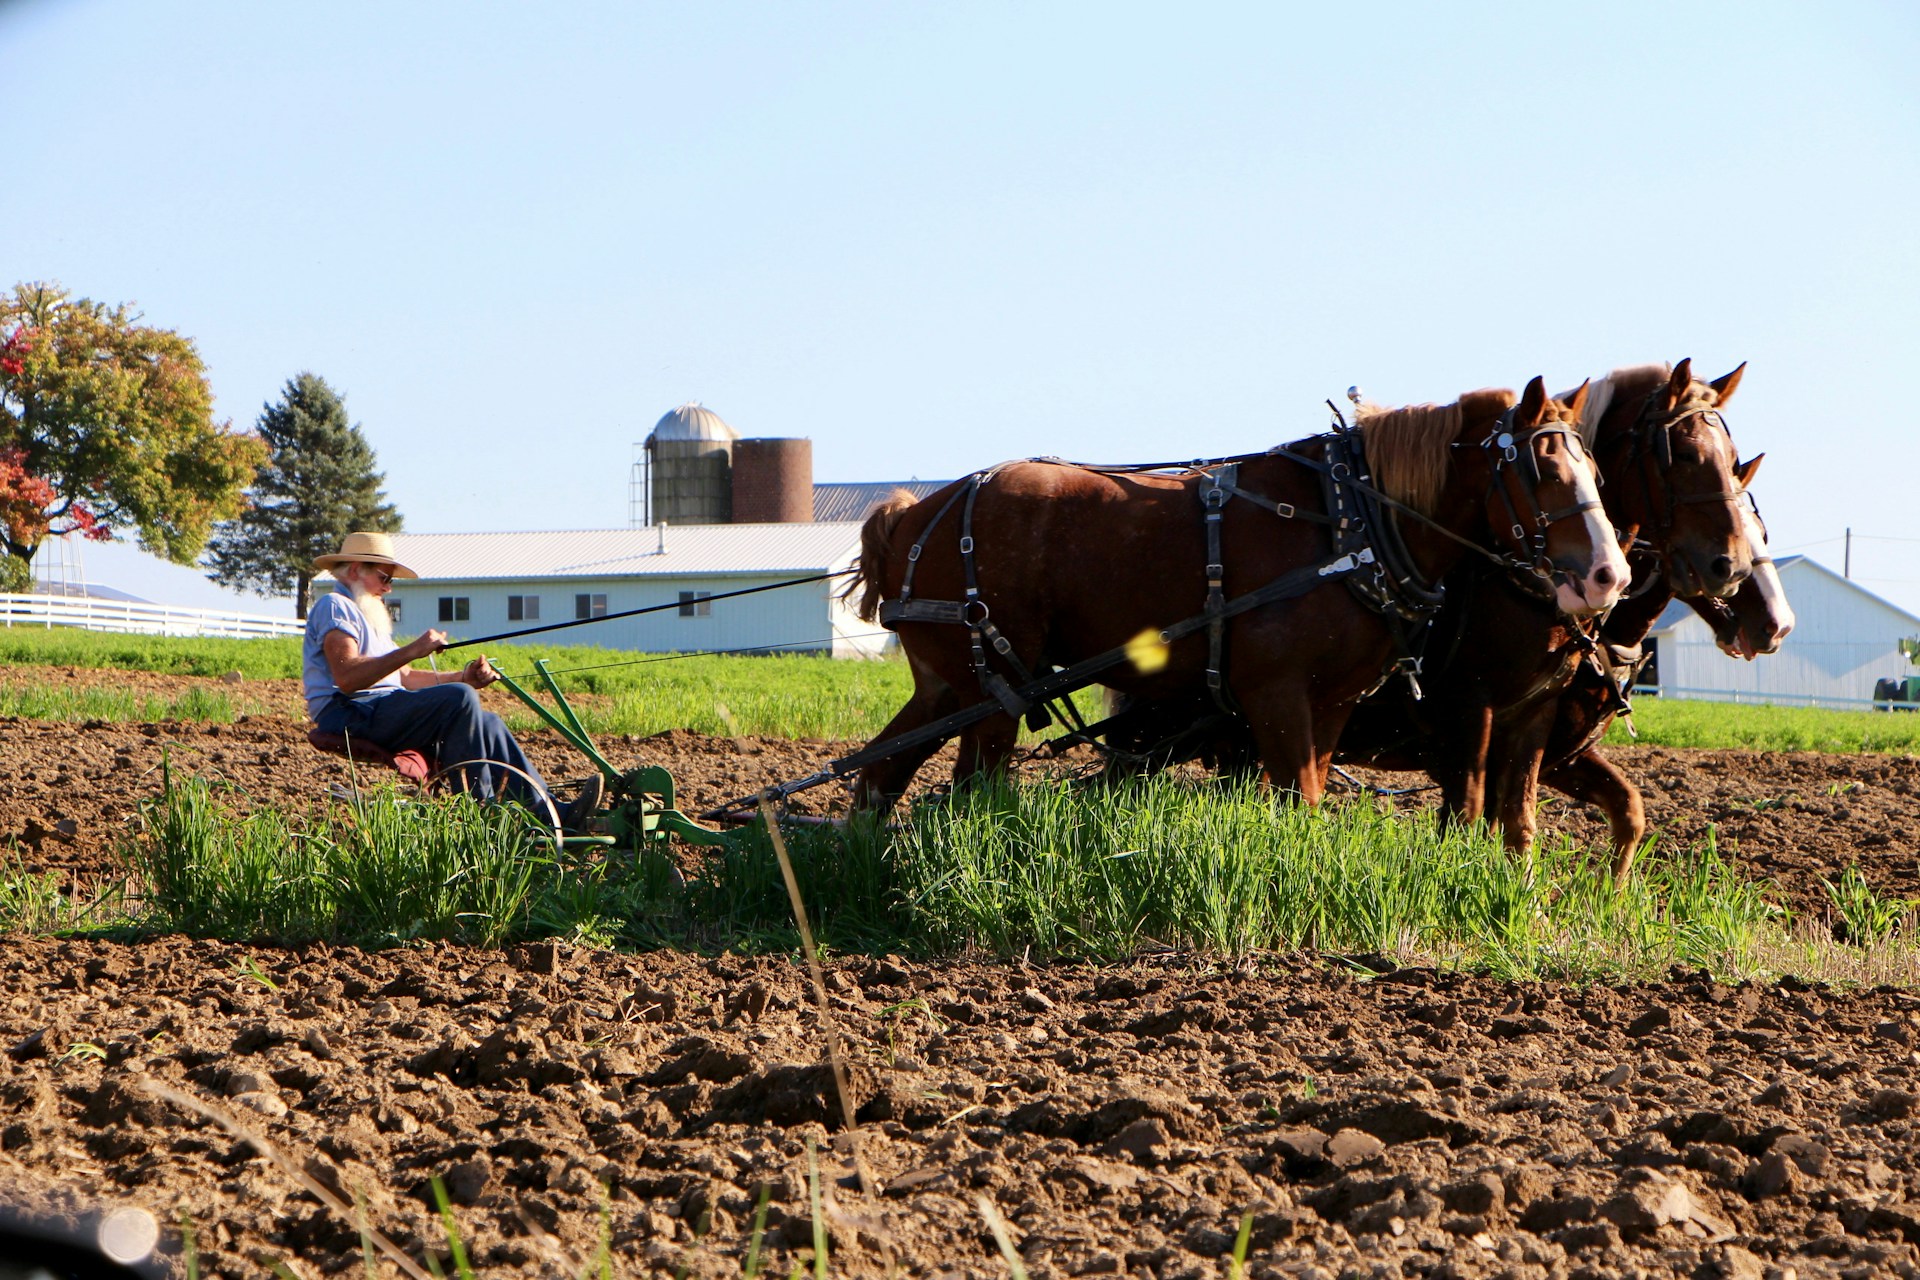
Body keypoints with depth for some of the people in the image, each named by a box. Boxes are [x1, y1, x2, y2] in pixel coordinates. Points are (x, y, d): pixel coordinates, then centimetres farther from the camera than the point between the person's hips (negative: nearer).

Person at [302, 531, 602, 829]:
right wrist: (411, 651, -23)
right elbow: (346, 677, -20)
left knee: (486, 722, 1)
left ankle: (548, 813, -9)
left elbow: (404, 677, 23)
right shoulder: (334, 606, -3)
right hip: (349, 717, -10)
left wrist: (463, 677, 10)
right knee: (459, 698, -26)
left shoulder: (363, 613, 30)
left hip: (378, 715, 10)